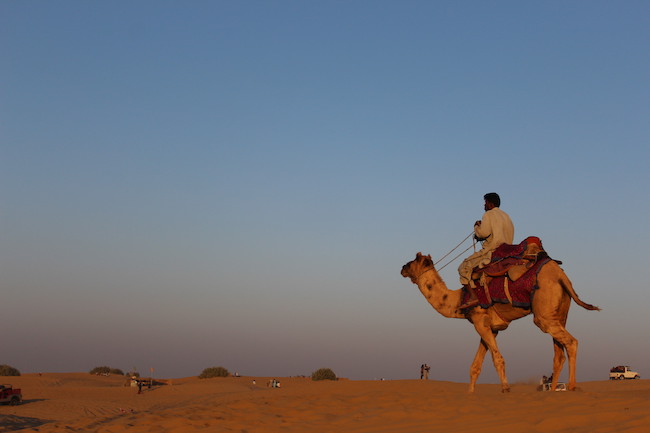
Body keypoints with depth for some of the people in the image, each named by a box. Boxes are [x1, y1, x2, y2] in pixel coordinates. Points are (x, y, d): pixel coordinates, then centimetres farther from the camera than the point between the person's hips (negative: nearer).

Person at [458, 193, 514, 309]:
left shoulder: (489, 214, -5)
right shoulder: (506, 216, 21)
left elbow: (484, 232, -17)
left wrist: (477, 226, 4)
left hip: (492, 251, -9)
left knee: (464, 267, -8)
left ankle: (473, 297, -22)